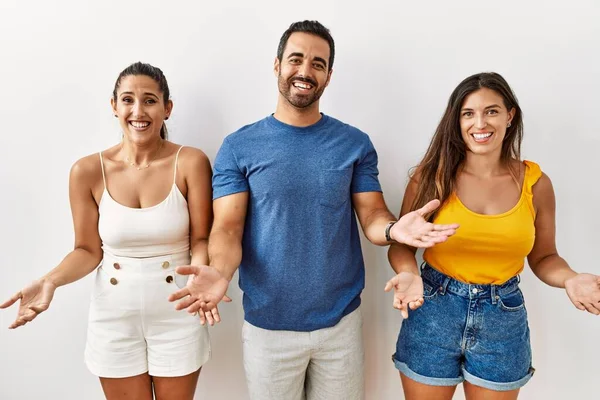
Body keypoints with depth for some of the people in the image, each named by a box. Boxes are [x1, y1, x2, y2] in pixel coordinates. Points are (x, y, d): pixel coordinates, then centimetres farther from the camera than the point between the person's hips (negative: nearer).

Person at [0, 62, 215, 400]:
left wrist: (199, 271, -28)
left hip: (178, 316, -1)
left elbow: (201, 239, -8)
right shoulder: (88, 172, -7)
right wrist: (50, 281, -17)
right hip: (114, 319, 1)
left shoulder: (190, 162, -12)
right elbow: (88, 250, 0)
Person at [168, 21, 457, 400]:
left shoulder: (355, 143, -1)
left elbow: (372, 216, -3)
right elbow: (228, 227, -10)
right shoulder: (238, 147, -5)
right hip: (268, 325, -1)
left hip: (341, 321, 2)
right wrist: (219, 272, -31)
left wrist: (395, 228, -27)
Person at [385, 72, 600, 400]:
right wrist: (409, 274, -24)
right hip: (433, 313, -1)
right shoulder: (432, 175, -10)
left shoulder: (535, 182, -3)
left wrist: (570, 279, -14)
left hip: (503, 319, 2)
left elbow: (543, 257, 6)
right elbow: (402, 243, -4)